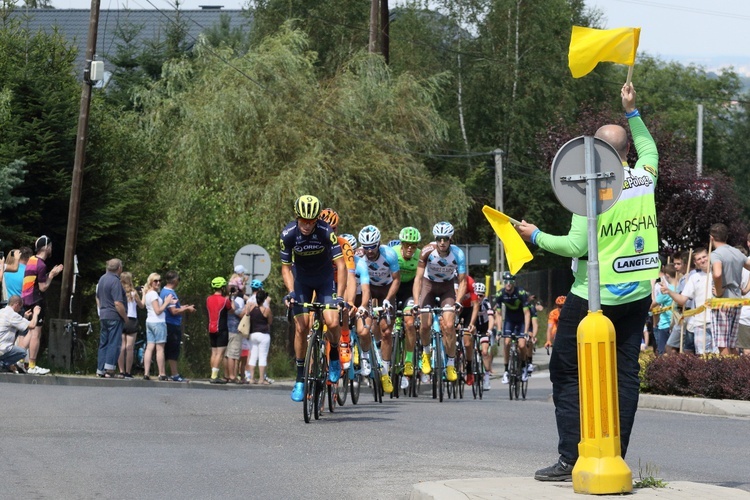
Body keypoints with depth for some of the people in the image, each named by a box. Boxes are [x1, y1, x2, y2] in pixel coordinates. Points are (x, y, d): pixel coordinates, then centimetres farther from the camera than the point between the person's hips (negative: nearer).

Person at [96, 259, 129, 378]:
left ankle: (100, 370, 13)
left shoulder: (102, 278, 12)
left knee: (103, 343, 12)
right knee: (114, 343, -6)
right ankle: (110, 370, -9)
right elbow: (118, 303, -21)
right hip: (114, 317, -9)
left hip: (103, 316, 9)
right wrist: (125, 317, -11)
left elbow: (98, 298, 21)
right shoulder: (115, 281, -16)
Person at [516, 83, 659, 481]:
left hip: (593, 296, -5)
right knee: (625, 372, 6)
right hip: (637, 295, 6)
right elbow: (649, 148, 28)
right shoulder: (645, 177, 3)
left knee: (567, 372, 3)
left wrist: (536, 236, -4)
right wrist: (632, 112, 33)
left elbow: (576, 246, -17)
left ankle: (571, 459, -3)